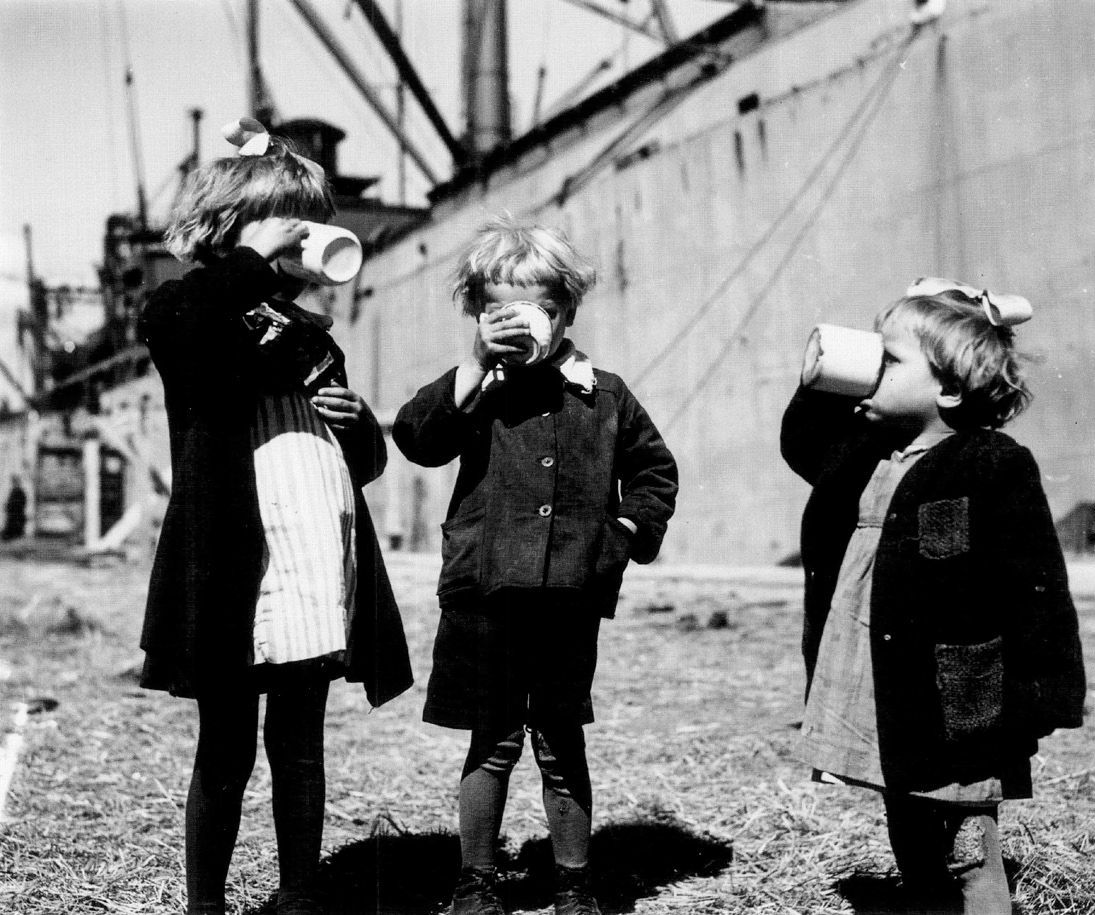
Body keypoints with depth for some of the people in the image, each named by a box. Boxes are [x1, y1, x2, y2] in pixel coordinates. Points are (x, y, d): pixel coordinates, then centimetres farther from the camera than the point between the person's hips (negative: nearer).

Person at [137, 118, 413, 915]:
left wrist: (355, 418, 2)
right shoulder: (184, 311, 2)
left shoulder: (308, 334, 20)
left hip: (320, 571, 5)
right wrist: (265, 254, -12)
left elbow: (369, 460, 24)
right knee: (227, 751, 5)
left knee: (301, 747, 12)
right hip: (238, 572, -5)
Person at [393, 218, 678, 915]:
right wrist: (478, 366, -16)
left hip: (571, 601, 1)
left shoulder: (603, 395, 8)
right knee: (494, 745, 8)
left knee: (563, 747, 11)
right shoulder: (478, 391, 3)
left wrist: (633, 528, 5)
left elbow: (654, 469, 20)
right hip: (486, 596, -1)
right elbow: (415, 438, -15)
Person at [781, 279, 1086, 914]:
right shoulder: (861, 449, 7)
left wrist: (1035, 707, -16)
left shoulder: (997, 468, -14)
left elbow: (1036, 591, -15)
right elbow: (800, 444, 27)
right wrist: (816, 384, 8)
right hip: (887, 722, 7)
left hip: (958, 716, -7)